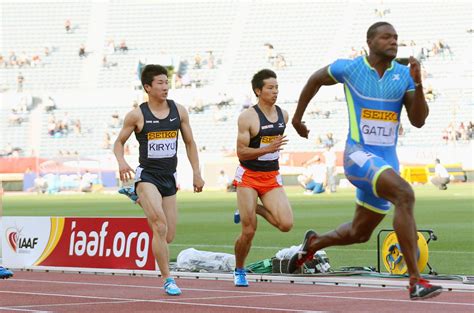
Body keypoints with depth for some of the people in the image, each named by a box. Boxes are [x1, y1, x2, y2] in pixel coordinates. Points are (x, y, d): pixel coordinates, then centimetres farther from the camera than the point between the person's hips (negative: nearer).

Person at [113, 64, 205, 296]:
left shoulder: (179, 111, 5)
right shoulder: (137, 115, -5)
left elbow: (190, 143, 13)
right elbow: (119, 142, 4)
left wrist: (196, 173, 8)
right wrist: (121, 162, -16)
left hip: (169, 178, 5)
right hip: (147, 175, -5)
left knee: (168, 237, 5)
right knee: (160, 225, -23)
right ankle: (168, 280, -17)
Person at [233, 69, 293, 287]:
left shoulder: (283, 115, 4)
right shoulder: (247, 117, -13)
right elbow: (241, 153, -16)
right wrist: (267, 149, -28)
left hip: (272, 177, 5)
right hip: (248, 176, -5)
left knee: (286, 224, -14)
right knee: (249, 231, -5)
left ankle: (256, 209, 14)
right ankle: (239, 271, 19)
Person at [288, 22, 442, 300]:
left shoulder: (404, 75, 3)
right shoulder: (349, 68, -4)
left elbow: (419, 120, -4)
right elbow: (316, 79, 15)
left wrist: (418, 84, -18)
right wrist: (298, 116, 23)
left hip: (386, 161, 6)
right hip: (359, 155, -6)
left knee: (360, 233, 17)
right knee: (405, 194, -31)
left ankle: (314, 243, 51)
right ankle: (416, 282, -34)